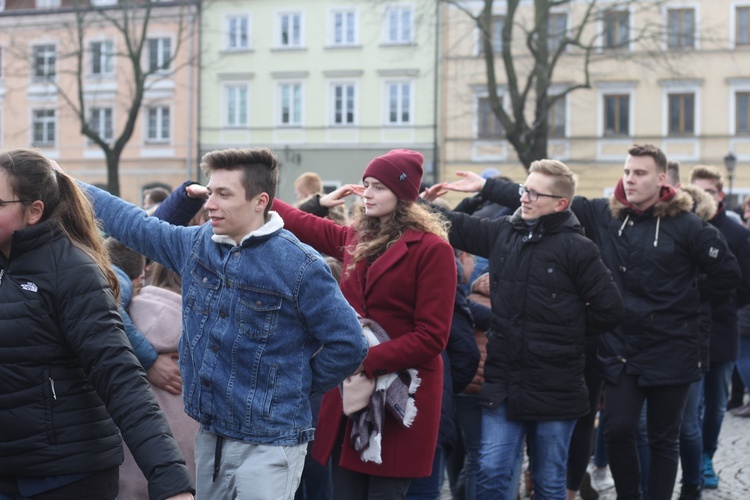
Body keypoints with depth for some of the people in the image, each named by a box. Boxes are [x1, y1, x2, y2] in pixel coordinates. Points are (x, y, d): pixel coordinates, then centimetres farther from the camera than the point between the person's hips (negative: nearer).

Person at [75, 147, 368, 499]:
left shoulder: (299, 265, -15)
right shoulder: (196, 244, 4)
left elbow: (349, 345, -11)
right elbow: (134, 225, 19)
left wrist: (296, 386, -2)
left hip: (268, 442, -6)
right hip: (209, 435, 7)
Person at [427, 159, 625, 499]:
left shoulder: (576, 248, -9)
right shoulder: (503, 232, 5)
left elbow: (610, 310, -8)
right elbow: (458, 228, 16)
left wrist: (566, 331, -1)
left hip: (554, 390, -4)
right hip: (503, 383, 4)